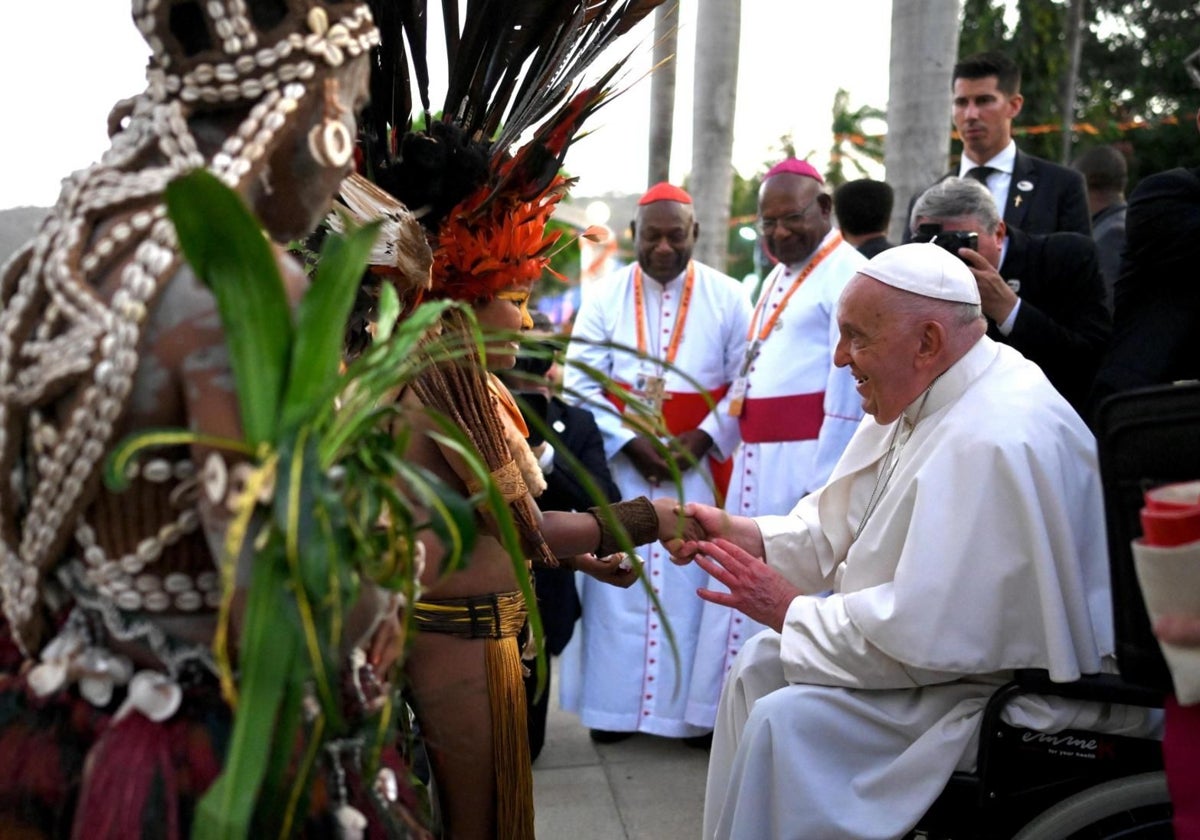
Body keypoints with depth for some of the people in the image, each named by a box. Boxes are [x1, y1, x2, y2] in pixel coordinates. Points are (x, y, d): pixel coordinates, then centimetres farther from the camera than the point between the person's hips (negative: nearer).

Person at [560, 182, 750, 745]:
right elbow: (580, 383, -2)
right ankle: (614, 705, 13)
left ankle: (692, 707, 11)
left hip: (699, 463, -1)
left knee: (691, 583, 1)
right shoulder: (604, 297, 2)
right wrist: (631, 443, -12)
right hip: (618, 464, 1)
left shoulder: (727, 297, 1)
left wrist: (702, 438, -13)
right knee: (617, 582, 3)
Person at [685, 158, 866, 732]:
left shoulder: (846, 274, -10)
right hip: (755, 461, 9)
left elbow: (850, 387, -17)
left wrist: (824, 483, -20)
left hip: (804, 462, -9)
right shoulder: (779, 277, 18)